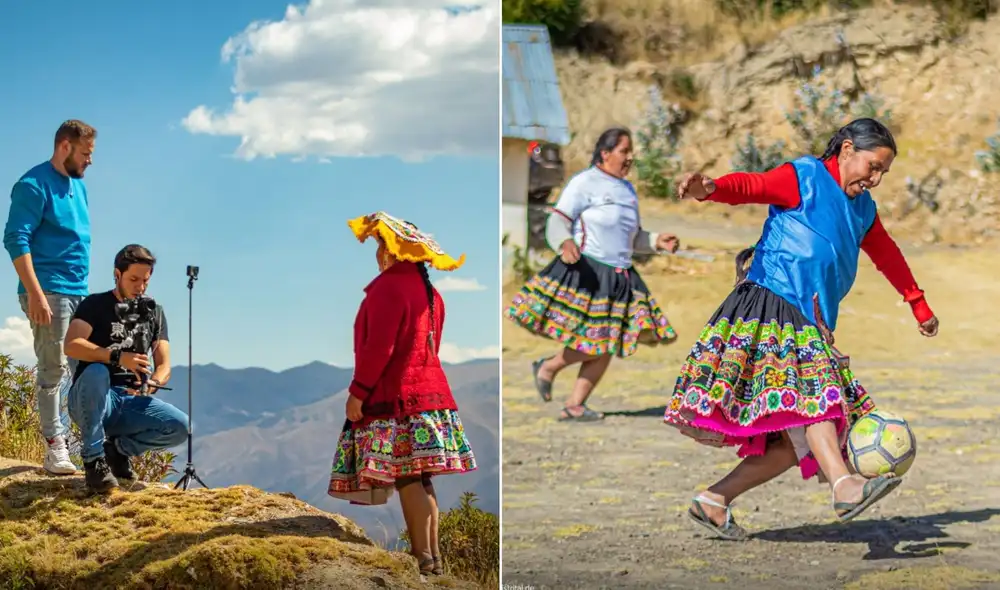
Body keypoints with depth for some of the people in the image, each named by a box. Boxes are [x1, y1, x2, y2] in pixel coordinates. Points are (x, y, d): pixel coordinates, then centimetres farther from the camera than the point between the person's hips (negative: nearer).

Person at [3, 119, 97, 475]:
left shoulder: (79, 186, 17)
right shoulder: (35, 185, -9)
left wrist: (82, 286, 16)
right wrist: (35, 294, -22)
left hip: (78, 292, 8)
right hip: (48, 292, -8)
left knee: (77, 368, 7)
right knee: (54, 368, -8)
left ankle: (70, 440, 13)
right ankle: (55, 449, -6)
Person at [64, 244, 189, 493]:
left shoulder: (154, 312, 13)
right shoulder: (95, 305, -1)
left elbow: (164, 365, 7)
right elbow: (72, 346, -19)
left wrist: (152, 384, -18)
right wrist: (117, 357, -33)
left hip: (131, 402, 4)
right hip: (90, 402, -4)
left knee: (180, 426, -23)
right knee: (96, 372, -39)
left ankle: (117, 448, 3)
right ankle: (93, 458, -23)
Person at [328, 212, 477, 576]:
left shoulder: (389, 286, -12)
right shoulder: (428, 291, 17)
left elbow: (378, 346, -18)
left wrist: (358, 391, -14)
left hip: (395, 397, -9)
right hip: (428, 391, 9)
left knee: (407, 479, -9)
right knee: (419, 479, 10)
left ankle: (424, 558, -10)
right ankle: (431, 553, 10)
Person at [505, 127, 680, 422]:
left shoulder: (628, 190, 16)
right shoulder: (584, 183, -7)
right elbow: (557, 222, -13)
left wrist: (656, 242, 7)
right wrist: (565, 243, -33)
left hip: (619, 277, 8)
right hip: (586, 272, -8)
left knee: (606, 347, 3)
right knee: (592, 345, -12)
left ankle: (574, 405, 11)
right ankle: (547, 367, 13)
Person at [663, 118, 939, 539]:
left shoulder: (863, 208, 23)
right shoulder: (804, 177, 0)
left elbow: (888, 255, 38)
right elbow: (752, 186, -16)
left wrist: (920, 306, 48)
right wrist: (711, 188, -37)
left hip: (811, 327, 8)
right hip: (771, 307, -8)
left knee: (799, 440, 0)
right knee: (813, 395, -29)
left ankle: (715, 501, 8)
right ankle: (844, 487, -46)